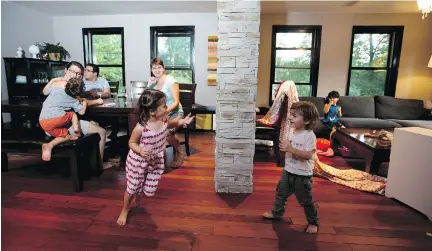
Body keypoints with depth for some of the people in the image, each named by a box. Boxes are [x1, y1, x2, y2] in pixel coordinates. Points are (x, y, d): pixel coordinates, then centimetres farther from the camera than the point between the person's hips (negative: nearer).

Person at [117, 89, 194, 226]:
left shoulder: (163, 118, -17)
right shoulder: (140, 128, -32)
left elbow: (169, 124, 9)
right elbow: (132, 143, -14)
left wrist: (181, 121, -9)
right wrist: (140, 150, -35)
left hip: (156, 161, 5)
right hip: (138, 162, -5)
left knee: (149, 189, 17)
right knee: (132, 188, 14)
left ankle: (138, 194, 54)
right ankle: (125, 210, 44)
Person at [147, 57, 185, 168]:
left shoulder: (171, 81, -9)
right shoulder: (153, 81, 9)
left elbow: (176, 102, -14)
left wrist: (166, 111, -31)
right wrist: (150, 85, -7)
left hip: (174, 112, -5)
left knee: (168, 132, -31)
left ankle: (180, 154, -4)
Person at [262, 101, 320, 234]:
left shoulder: (310, 136, -22)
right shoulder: (291, 131, 0)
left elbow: (308, 155, -28)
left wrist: (291, 149, -33)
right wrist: (284, 147, -6)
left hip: (303, 175, -7)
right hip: (288, 171, 7)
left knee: (306, 200, 11)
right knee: (281, 193, 21)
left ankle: (313, 222, 33)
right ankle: (276, 213, 42)